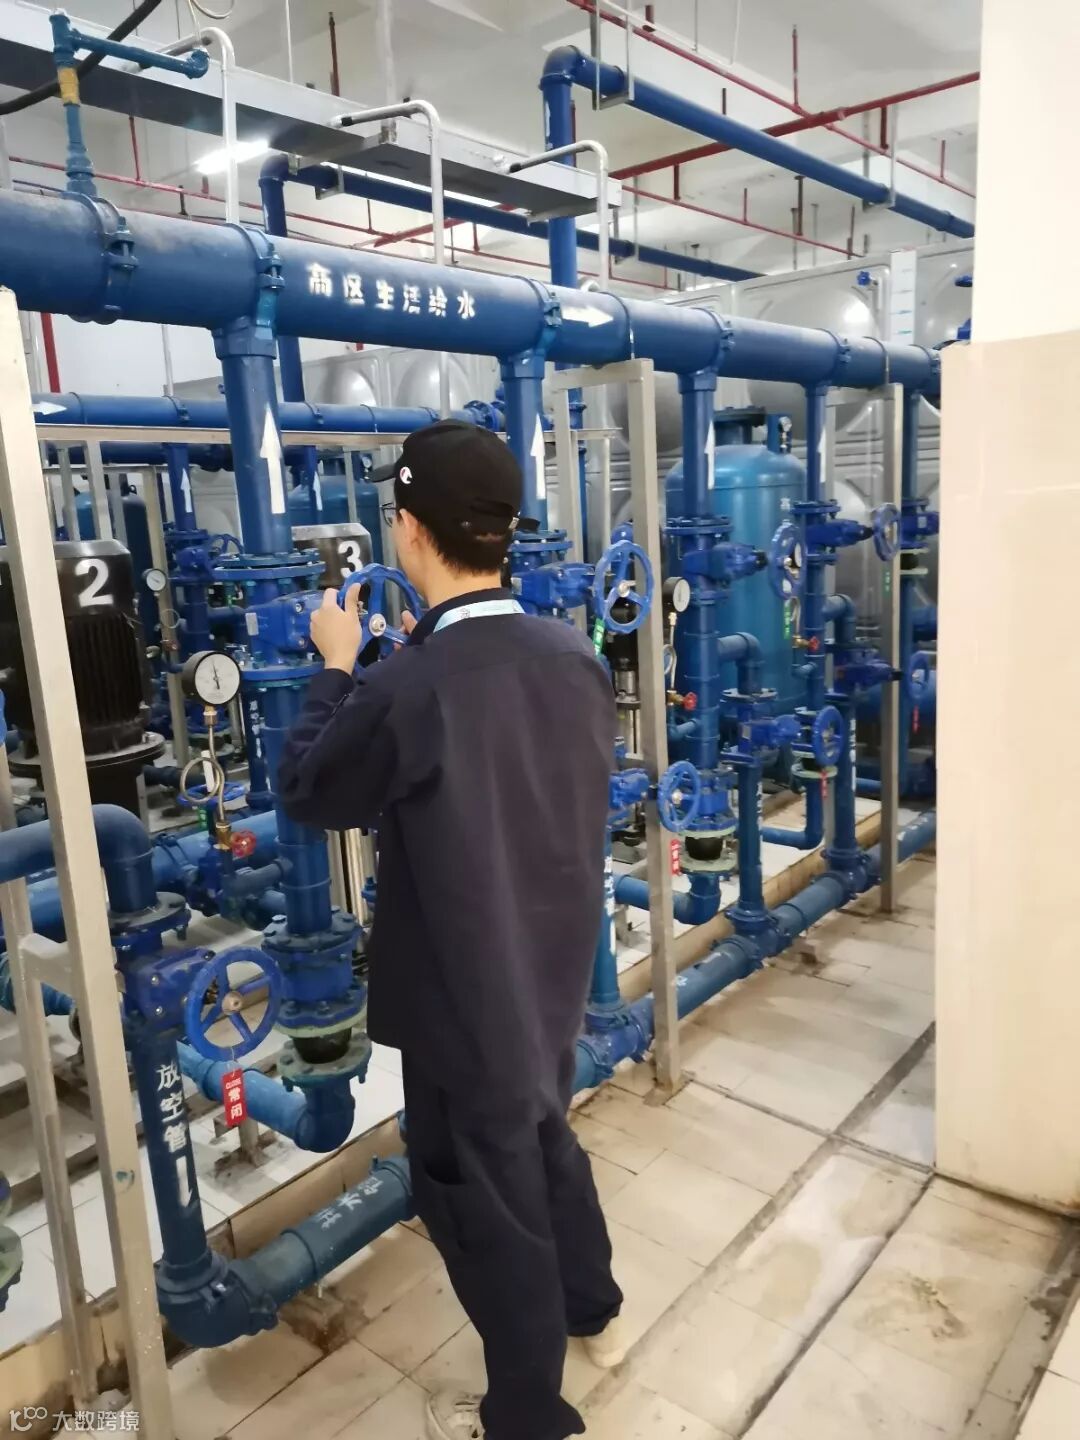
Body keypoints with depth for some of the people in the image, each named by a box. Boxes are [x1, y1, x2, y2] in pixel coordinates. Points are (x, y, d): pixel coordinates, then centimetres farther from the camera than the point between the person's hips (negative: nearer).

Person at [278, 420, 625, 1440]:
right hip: (555, 975, 7)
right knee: (546, 1141, 31)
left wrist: (337, 668, 1)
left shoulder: (405, 689, -29)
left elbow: (306, 792, -10)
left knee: (483, 1201, 16)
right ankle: (593, 1312, 55)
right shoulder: (576, 658, -10)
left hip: (465, 998, -6)